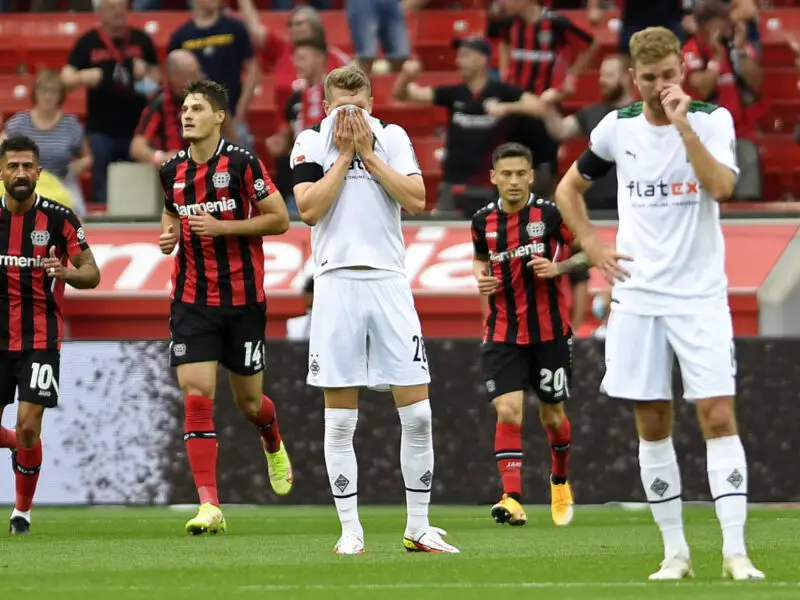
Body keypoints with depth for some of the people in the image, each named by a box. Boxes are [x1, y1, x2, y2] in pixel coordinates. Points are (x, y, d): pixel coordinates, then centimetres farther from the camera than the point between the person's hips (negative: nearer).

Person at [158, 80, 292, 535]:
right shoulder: (173, 172, 5)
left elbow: (280, 219, -8)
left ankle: (274, 446, 46)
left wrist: (223, 226, -17)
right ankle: (210, 506, -13)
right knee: (197, 397, -11)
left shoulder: (242, 164, -9)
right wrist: (169, 235, 1)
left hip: (243, 300, -3)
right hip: (192, 301, 3)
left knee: (249, 400, 9)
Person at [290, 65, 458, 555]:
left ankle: (419, 528, 7)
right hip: (337, 283, -1)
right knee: (340, 419, 0)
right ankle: (351, 530, 7)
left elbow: (416, 200, -4)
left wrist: (367, 153, -5)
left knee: (417, 413, -2)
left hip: (389, 281, 1)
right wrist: (345, 154, -7)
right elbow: (309, 209, -9)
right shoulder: (311, 144, 5)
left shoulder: (392, 138, 9)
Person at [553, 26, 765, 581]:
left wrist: (682, 123, -24)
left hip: (700, 296, -3)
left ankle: (735, 550, -12)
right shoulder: (617, 127, 4)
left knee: (719, 415, -12)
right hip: (637, 296, 3)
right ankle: (675, 551, 11)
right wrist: (591, 244, 6)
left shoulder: (713, 119, -4)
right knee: (652, 424, 3)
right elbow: (569, 188, 19)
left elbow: (721, 187, -22)